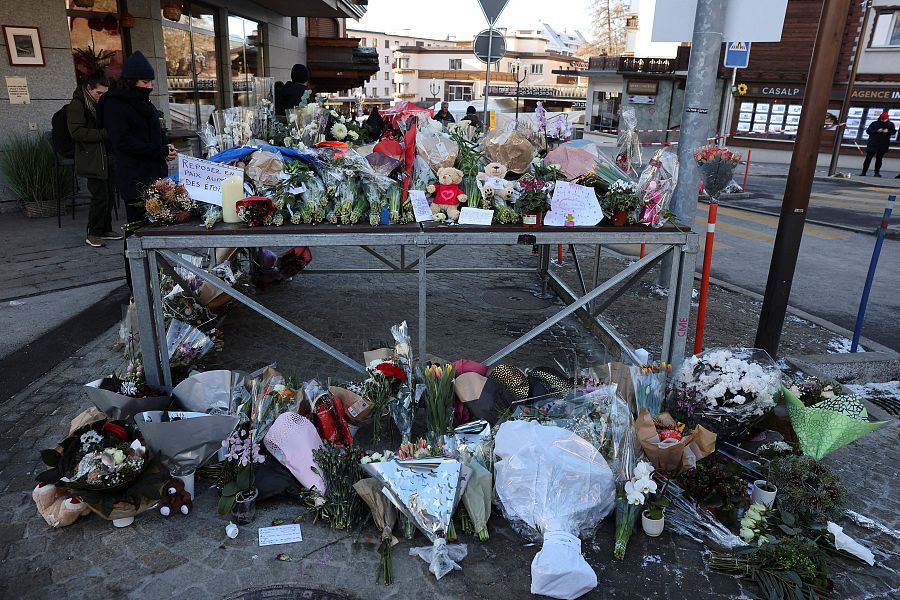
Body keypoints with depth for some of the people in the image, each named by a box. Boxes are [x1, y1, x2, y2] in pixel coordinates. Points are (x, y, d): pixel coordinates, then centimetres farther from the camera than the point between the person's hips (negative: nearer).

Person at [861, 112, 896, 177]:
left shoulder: (890, 124, 9)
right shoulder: (874, 123, 3)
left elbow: (893, 132, 6)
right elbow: (868, 131, -5)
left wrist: (888, 131, -15)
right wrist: (877, 131, -18)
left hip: (883, 145, 2)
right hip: (873, 144, -2)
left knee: (879, 159, 5)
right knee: (868, 158, -3)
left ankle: (877, 172, 9)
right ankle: (864, 172, 0)